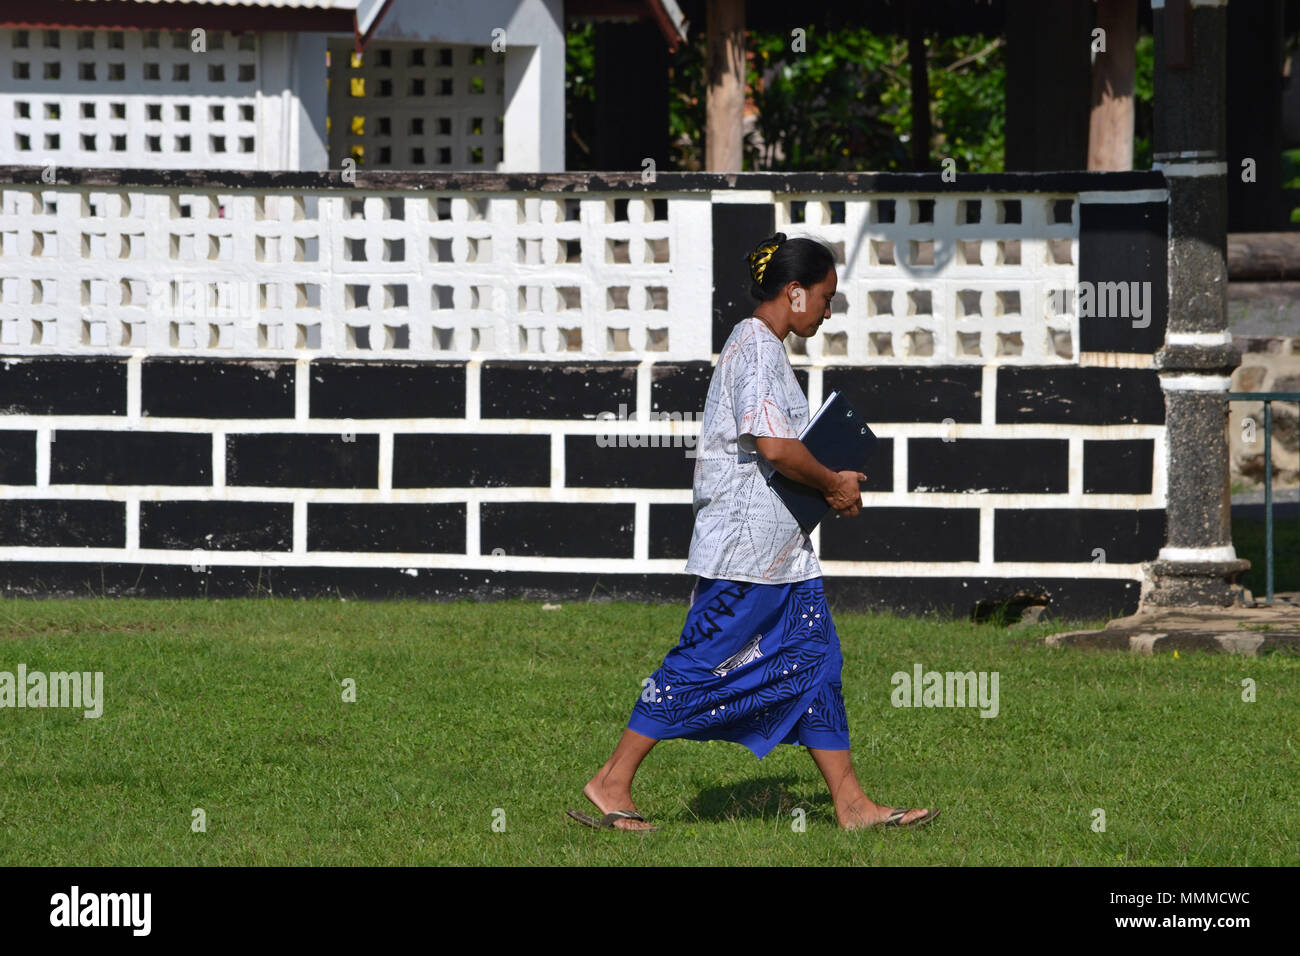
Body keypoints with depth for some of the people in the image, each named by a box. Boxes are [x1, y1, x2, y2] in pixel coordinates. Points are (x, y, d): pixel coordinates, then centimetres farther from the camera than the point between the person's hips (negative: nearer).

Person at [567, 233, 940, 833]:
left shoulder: (764, 348, 17)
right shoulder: (756, 345, -14)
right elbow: (775, 445, -23)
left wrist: (830, 485, 12)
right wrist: (834, 486, -9)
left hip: (781, 546, 11)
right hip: (746, 541, -11)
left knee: (815, 663, 8)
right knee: (701, 663, -6)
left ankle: (851, 804, 8)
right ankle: (612, 783, 0)